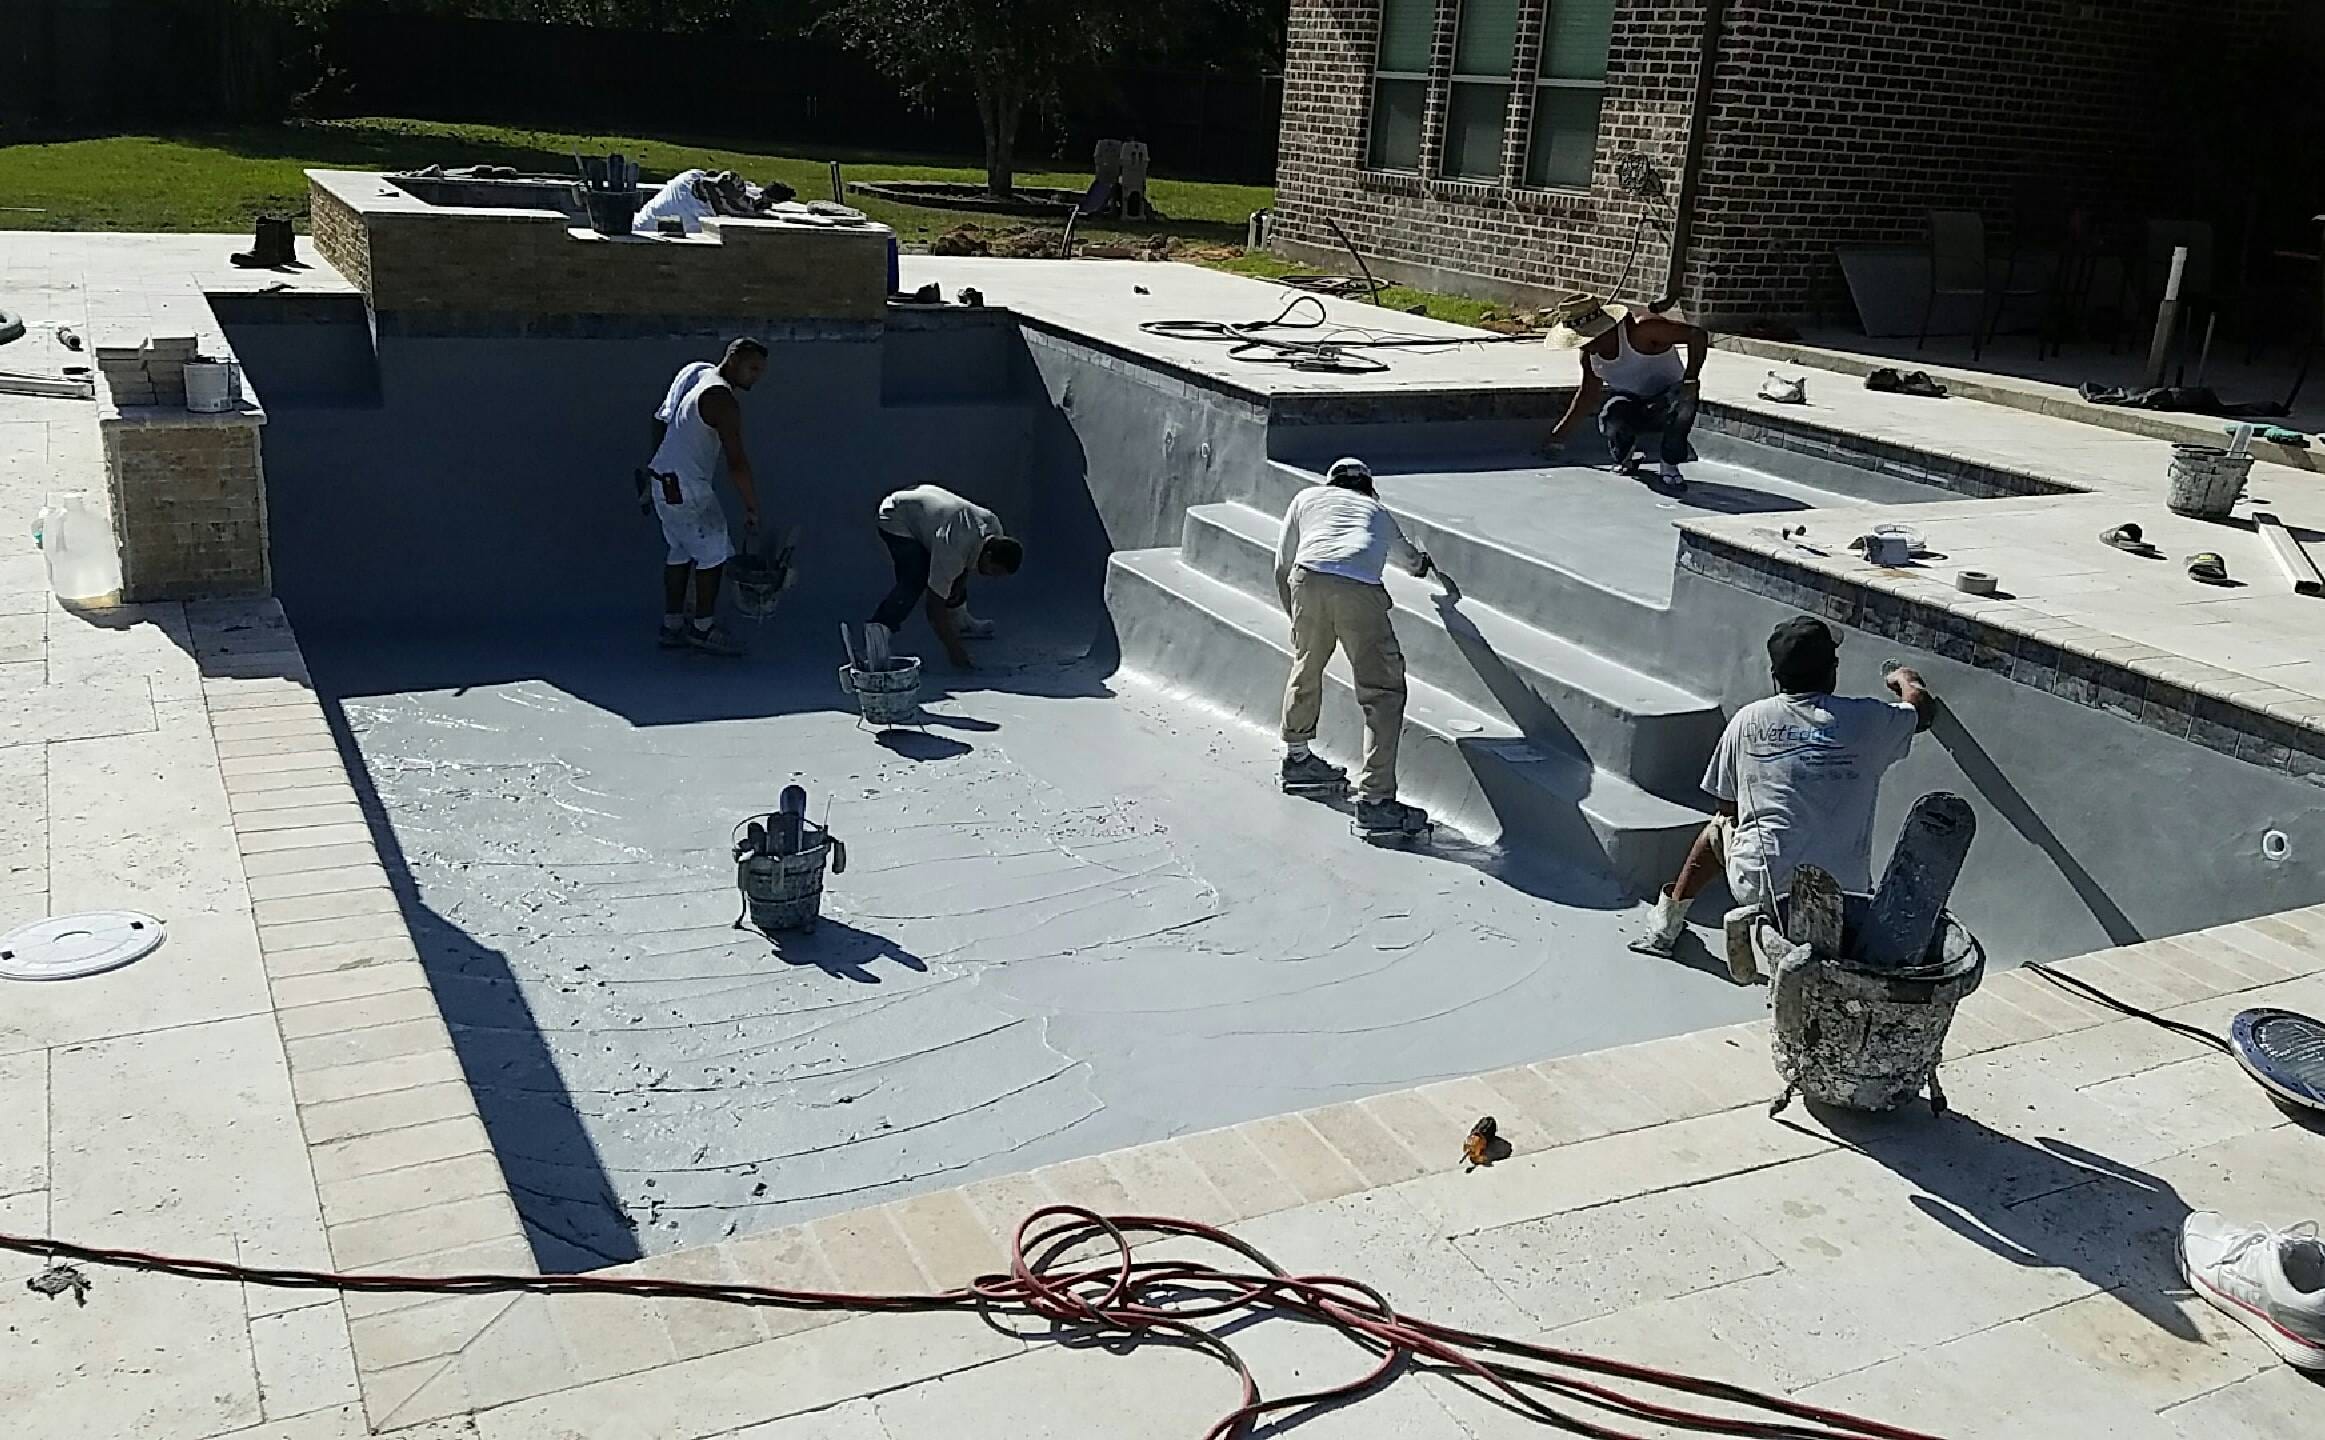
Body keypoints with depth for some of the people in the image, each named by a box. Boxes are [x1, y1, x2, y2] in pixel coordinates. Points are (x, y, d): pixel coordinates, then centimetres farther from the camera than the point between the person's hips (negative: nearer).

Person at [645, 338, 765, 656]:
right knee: (713, 552, 0)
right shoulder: (722, 399, -19)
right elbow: (737, 463, -22)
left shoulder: (700, 378, 12)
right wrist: (752, 509, -15)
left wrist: (653, 468, 27)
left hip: (665, 482, 10)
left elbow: (660, 419, 22)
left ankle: (672, 627, 21)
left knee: (681, 552, 16)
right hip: (685, 489, -10)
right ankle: (703, 629, 8)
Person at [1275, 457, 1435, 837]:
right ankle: (1374, 799, -5)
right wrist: (1421, 561, 79)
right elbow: (1408, 556, 55)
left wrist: (1294, 614, 46)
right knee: (1383, 693, 2)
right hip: (1359, 589, -2)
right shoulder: (1378, 510, 35)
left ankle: (1296, 758, 42)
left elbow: (1282, 567, 31)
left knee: (1306, 667, 27)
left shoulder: (1308, 498, 32)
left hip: (1308, 578, 2)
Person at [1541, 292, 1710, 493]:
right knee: (1612, 408, -32)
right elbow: (1588, 394, 10)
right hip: (1628, 404, 4)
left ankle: (1669, 467, -19)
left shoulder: (1641, 330, -27)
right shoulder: (1590, 356, -7)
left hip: (1663, 406, -4)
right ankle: (1625, 458, 4)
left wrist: (1690, 380, -34)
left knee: (1685, 398, -39)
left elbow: (1697, 334, -25)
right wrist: (1560, 433, 11)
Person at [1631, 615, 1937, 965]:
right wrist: (1906, 679, 45)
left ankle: (1666, 925, 38)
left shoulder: (1748, 720, 0)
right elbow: (1924, 707, 22)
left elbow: (1728, 807, 10)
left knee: (1719, 827, 31)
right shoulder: (1868, 720, -1)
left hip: (1759, 891, 1)